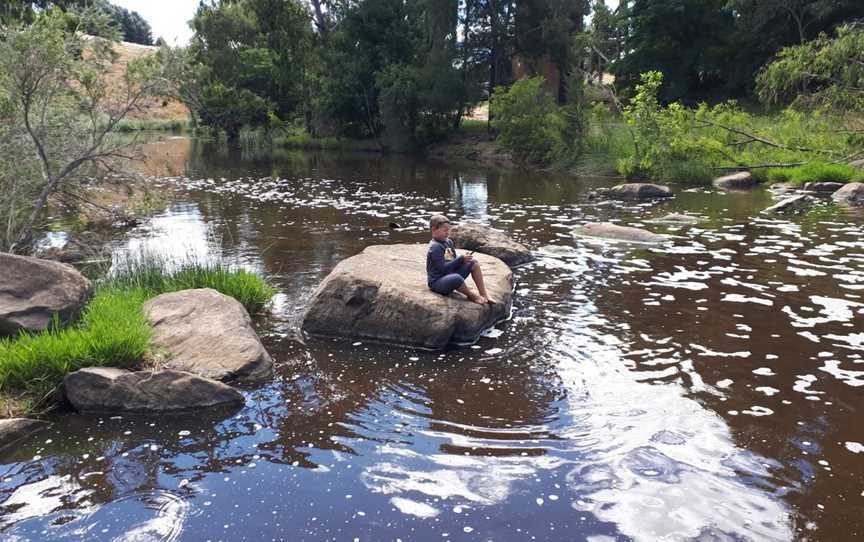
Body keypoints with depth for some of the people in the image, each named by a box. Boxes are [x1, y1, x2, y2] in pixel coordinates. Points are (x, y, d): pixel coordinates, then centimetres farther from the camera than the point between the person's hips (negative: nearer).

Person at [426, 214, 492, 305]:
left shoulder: (448, 242, 9)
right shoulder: (435, 247, -19)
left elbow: (454, 260, 15)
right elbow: (443, 268, -25)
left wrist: (464, 259, -7)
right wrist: (461, 259, -23)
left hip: (451, 275, 9)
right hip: (437, 282, -9)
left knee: (474, 263, 3)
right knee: (456, 278, -42)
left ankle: (484, 294, -1)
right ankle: (472, 296, -11)